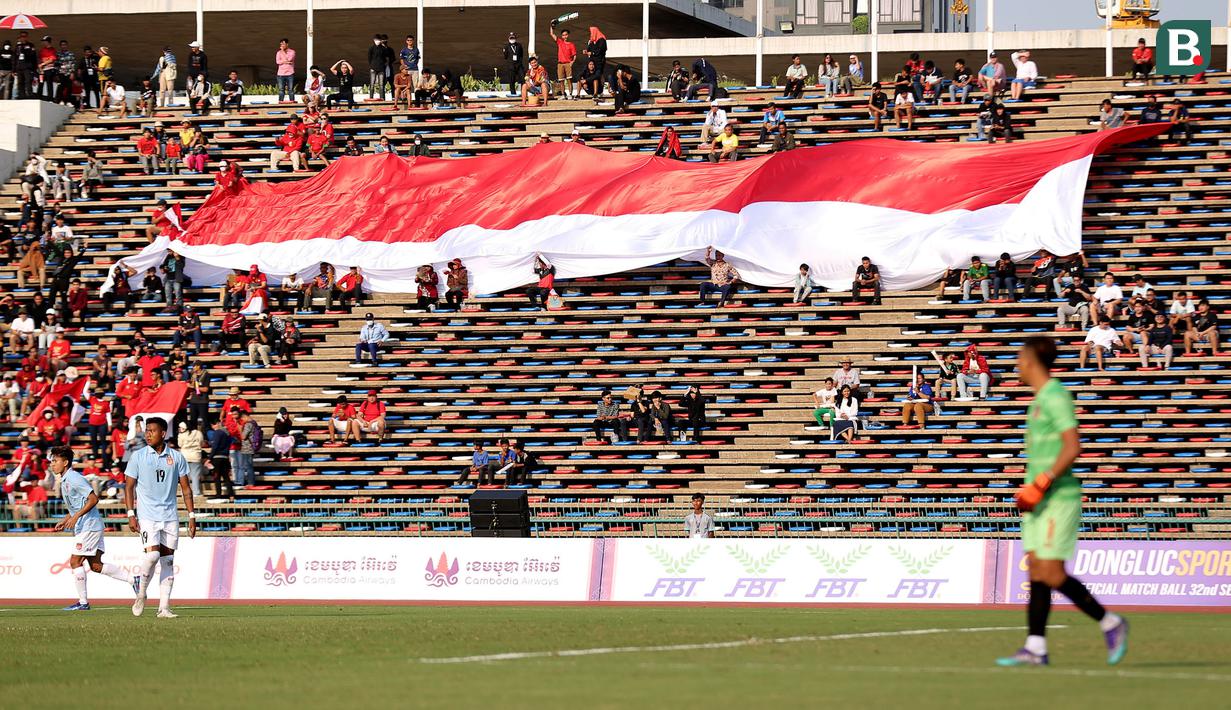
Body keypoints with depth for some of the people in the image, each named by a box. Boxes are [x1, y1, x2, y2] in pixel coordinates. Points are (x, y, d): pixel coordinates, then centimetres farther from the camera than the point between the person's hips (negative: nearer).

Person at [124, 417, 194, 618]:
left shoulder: (176, 457, 5)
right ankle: (141, 593, 6)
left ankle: (164, 607, 4)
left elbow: (185, 488, 11)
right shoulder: (138, 456, 0)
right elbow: (129, 486, 2)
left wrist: (192, 516, 6)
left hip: (170, 516, 3)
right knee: (152, 554, -18)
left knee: (168, 561, 1)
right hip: (147, 516, -3)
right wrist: (131, 514, -7)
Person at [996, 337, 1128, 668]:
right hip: (1041, 501, 10)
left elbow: (1072, 447, -20)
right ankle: (1035, 647, 1)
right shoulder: (1041, 398, 17)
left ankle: (1110, 623, 1)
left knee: (1051, 573, -11)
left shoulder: (1055, 396, -13)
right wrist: (1031, 489, 19)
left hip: (1058, 498, -10)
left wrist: (1040, 486, -21)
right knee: (1036, 570, 3)